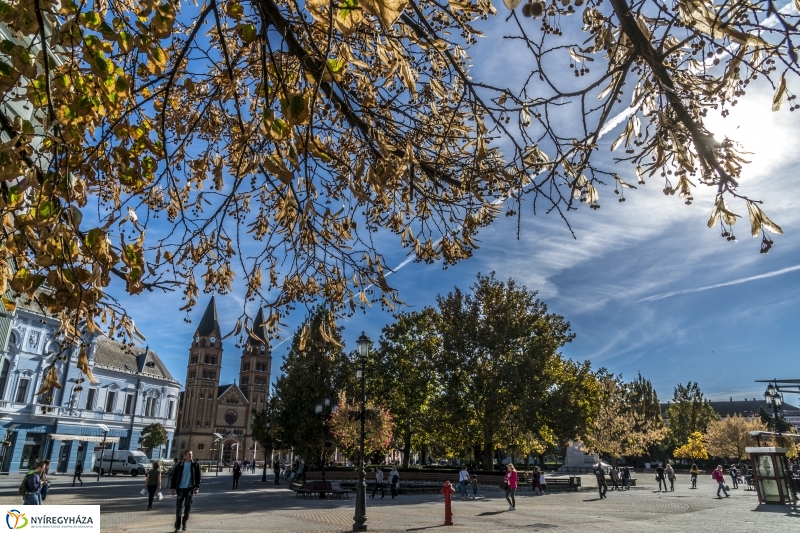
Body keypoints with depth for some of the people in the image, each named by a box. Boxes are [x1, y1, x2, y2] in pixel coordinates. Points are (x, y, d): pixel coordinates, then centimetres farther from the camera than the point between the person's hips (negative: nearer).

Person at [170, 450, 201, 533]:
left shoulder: (195, 465, 1)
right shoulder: (179, 465, 0)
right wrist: (172, 488, -2)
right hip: (180, 488, 0)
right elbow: (174, 477, 2)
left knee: (188, 505, -7)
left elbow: (198, 477, 2)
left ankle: (184, 521, 18)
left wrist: (197, 487, -6)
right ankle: (177, 526, 16)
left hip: (190, 488, 0)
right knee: (178, 507, 3)